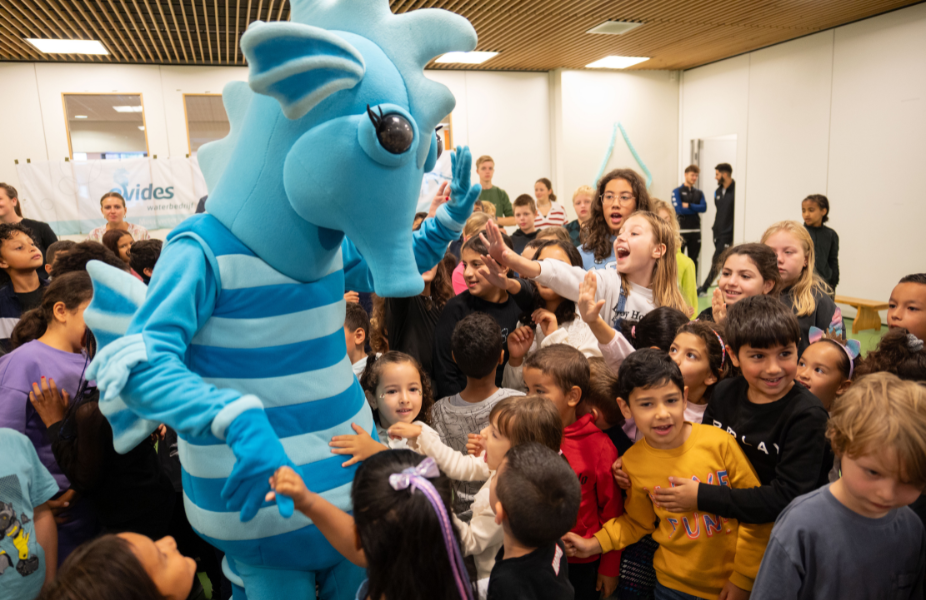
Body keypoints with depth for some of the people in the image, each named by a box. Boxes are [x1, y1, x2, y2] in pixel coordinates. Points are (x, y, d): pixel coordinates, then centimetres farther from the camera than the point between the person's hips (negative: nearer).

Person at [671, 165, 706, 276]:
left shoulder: (699, 193, 14)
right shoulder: (677, 191, 0)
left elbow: (704, 207, -2)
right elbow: (678, 209, -13)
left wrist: (689, 206, -12)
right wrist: (695, 209, -4)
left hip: (695, 230, 5)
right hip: (681, 230, -4)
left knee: (694, 259, 10)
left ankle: (693, 283, 17)